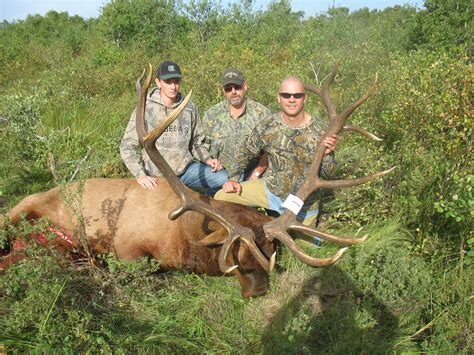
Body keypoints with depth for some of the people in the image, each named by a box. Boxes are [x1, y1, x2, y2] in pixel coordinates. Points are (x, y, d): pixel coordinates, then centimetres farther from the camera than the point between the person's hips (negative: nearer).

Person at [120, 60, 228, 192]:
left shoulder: (189, 108, 4)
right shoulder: (145, 109, -6)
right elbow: (127, 147, -5)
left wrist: (207, 159, -5)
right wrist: (140, 175, -17)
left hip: (188, 169, 3)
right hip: (159, 176, -3)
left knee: (227, 179, -14)